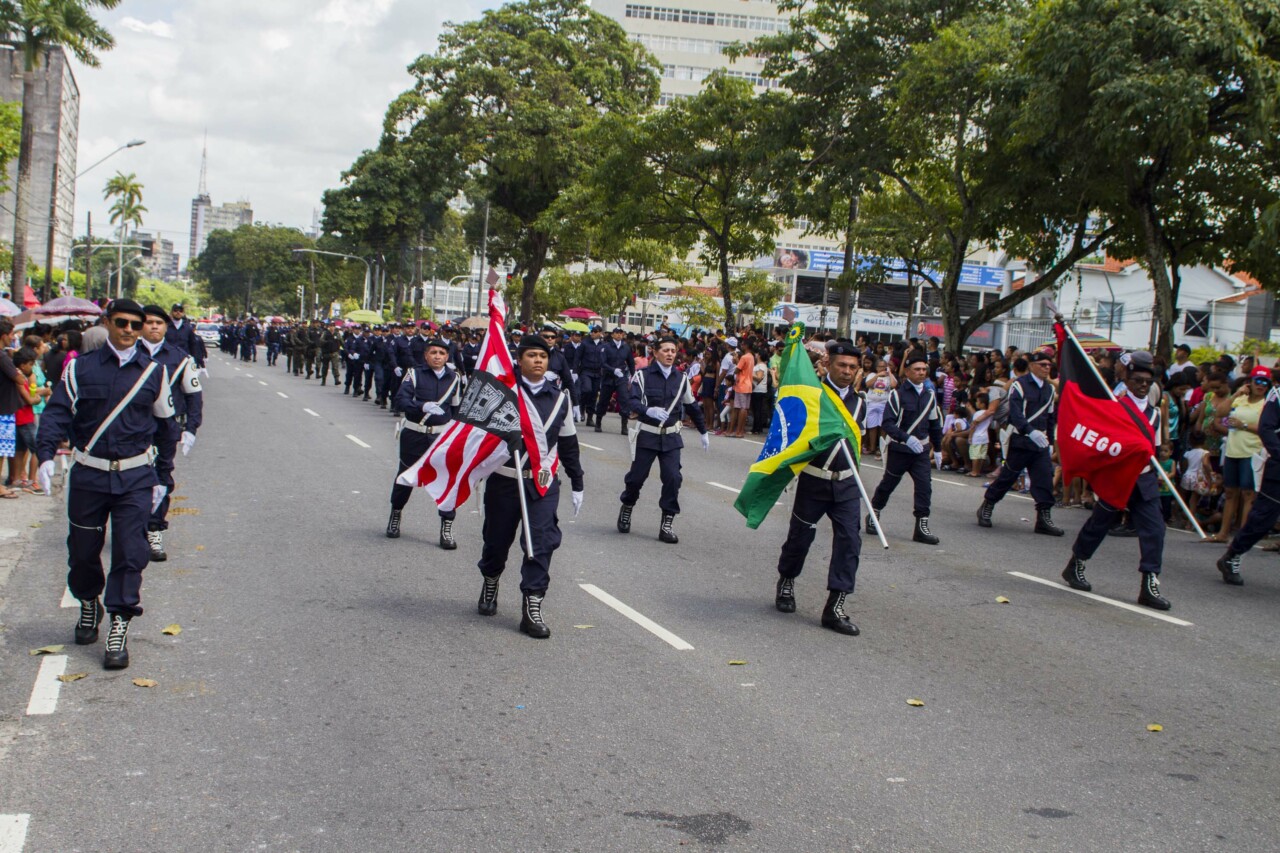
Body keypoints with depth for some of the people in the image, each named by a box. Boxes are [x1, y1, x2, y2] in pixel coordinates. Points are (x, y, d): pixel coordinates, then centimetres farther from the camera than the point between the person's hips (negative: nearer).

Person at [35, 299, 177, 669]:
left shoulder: (153, 372, 6)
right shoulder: (81, 368, 3)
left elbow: (165, 426, 14)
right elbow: (57, 412, -3)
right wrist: (46, 455, -19)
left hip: (135, 477, -1)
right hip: (88, 475, 1)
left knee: (130, 552, -8)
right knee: (82, 550, 10)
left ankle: (118, 627, -3)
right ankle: (88, 604, 37)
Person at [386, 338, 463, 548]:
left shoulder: (454, 379, 4)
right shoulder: (415, 374, -5)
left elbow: (457, 410, 15)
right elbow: (399, 401, -18)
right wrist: (423, 406, -33)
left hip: (442, 436, 1)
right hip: (414, 435, -1)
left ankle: (446, 529, -3)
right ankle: (395, 515, 40)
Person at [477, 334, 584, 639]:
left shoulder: (560, 398, 8)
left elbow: (568, 444, 15)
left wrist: (577, 485, 17)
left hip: (543, 482, 1)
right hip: (504, 479, -1)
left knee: (542, 542, -10)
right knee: (497, 539, 12)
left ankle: (532, 608, -7)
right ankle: (490, 584, 40)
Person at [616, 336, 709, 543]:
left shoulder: (681, 378, 8)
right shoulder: (642, 376, -5)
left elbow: (692, 406, 21)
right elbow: (629, 403, -17)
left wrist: (703, 432, 27)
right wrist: (649, 410, -37)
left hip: (671, 437, 3)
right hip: (648, 435, -3)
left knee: (672, 477, -10)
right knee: (637, 476, 2)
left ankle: (667, 524, -2)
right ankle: (626, 507, 32)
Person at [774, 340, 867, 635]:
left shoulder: (858, 402, 9)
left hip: (846, 483, 4)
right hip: (814, 480, -4)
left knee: (849, 541, -6)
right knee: (800, 535, 8)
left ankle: (835, 607, -3)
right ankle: (786, 583, 37)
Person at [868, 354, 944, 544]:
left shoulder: (930, 395, 7)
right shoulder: (898, 394, -10)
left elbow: (935, 424, 18)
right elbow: (887, 423, -15)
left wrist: (937, 448, 19)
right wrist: (907, 438, -27)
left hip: (921, 450, 4)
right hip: (899, 449, -4)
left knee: (925, 486, -7)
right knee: (887, 484, 9)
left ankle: (922, 527, -3)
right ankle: (873, 516, 29)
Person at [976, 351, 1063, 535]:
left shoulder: (1049, 389, 14)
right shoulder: (1020, 385, -8)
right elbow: (1015, 413, -20)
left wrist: (1049, 442, 19)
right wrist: (1031, 431, -33)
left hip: (1040, 443, 6)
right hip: (1021, 442, -6)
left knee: (1045, 479, -4)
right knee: (1007, 477, 1)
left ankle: (1044, 518, 0)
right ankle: (985, 509, 17)